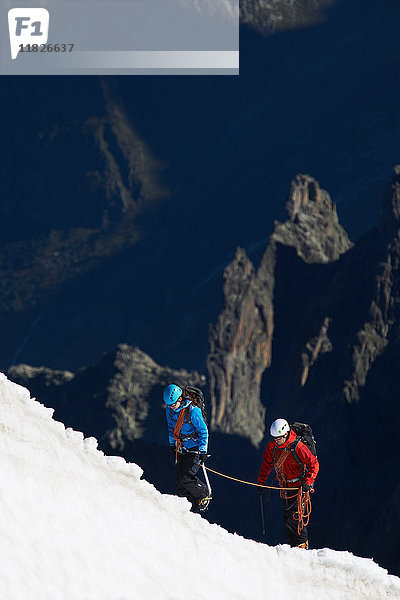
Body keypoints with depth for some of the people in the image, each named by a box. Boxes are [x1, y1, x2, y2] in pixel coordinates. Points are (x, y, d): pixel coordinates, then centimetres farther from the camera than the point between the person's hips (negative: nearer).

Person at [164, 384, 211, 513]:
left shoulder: (192, 411, -21)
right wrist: (172, 444, 22)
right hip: (180, 448, 7)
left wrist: (203, 451, -14)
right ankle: (195, 507, 12)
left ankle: (205, 495, 5)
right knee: (180, 485, 1)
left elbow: (203, 431, -13)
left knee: (185, 478, -19)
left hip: (194, 448, -7)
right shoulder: (170, 409, -2)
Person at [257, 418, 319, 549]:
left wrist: (307, 483, -27)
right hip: (285, 487, 6)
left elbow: (314, 464, -19)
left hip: (300, 486, -6)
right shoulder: (272, 446, -2)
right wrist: (261, 482, 12)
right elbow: (266, 464, 14)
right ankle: (294, 546, 16)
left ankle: (303, 544, 3)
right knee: (287, 519, 6)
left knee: (294, 517, -13)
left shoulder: (297, 447, -21)